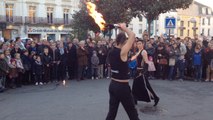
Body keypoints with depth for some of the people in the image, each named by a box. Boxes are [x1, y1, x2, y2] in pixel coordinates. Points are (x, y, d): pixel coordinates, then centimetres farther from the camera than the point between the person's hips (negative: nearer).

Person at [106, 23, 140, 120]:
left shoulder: (111, 52, 3)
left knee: (112, 112, 15)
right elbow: (132, 36, -19)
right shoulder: (122, 52, -19)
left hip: (113, 85, 8)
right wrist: (124, 28, -3)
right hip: (122, 87, -8)